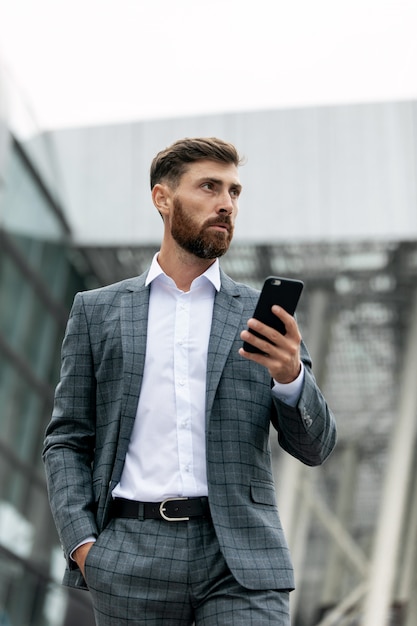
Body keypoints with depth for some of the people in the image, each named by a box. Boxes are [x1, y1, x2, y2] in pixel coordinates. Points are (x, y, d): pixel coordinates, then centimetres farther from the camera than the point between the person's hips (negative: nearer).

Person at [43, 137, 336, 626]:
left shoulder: (263, 315, 11)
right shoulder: (97, 311, 12)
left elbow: (315, 447, 7)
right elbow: (66, 440, 11)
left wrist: (290, 375, -13)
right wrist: (82, 542, -4)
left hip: (241, 559, 0)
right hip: (131, 554, 0)